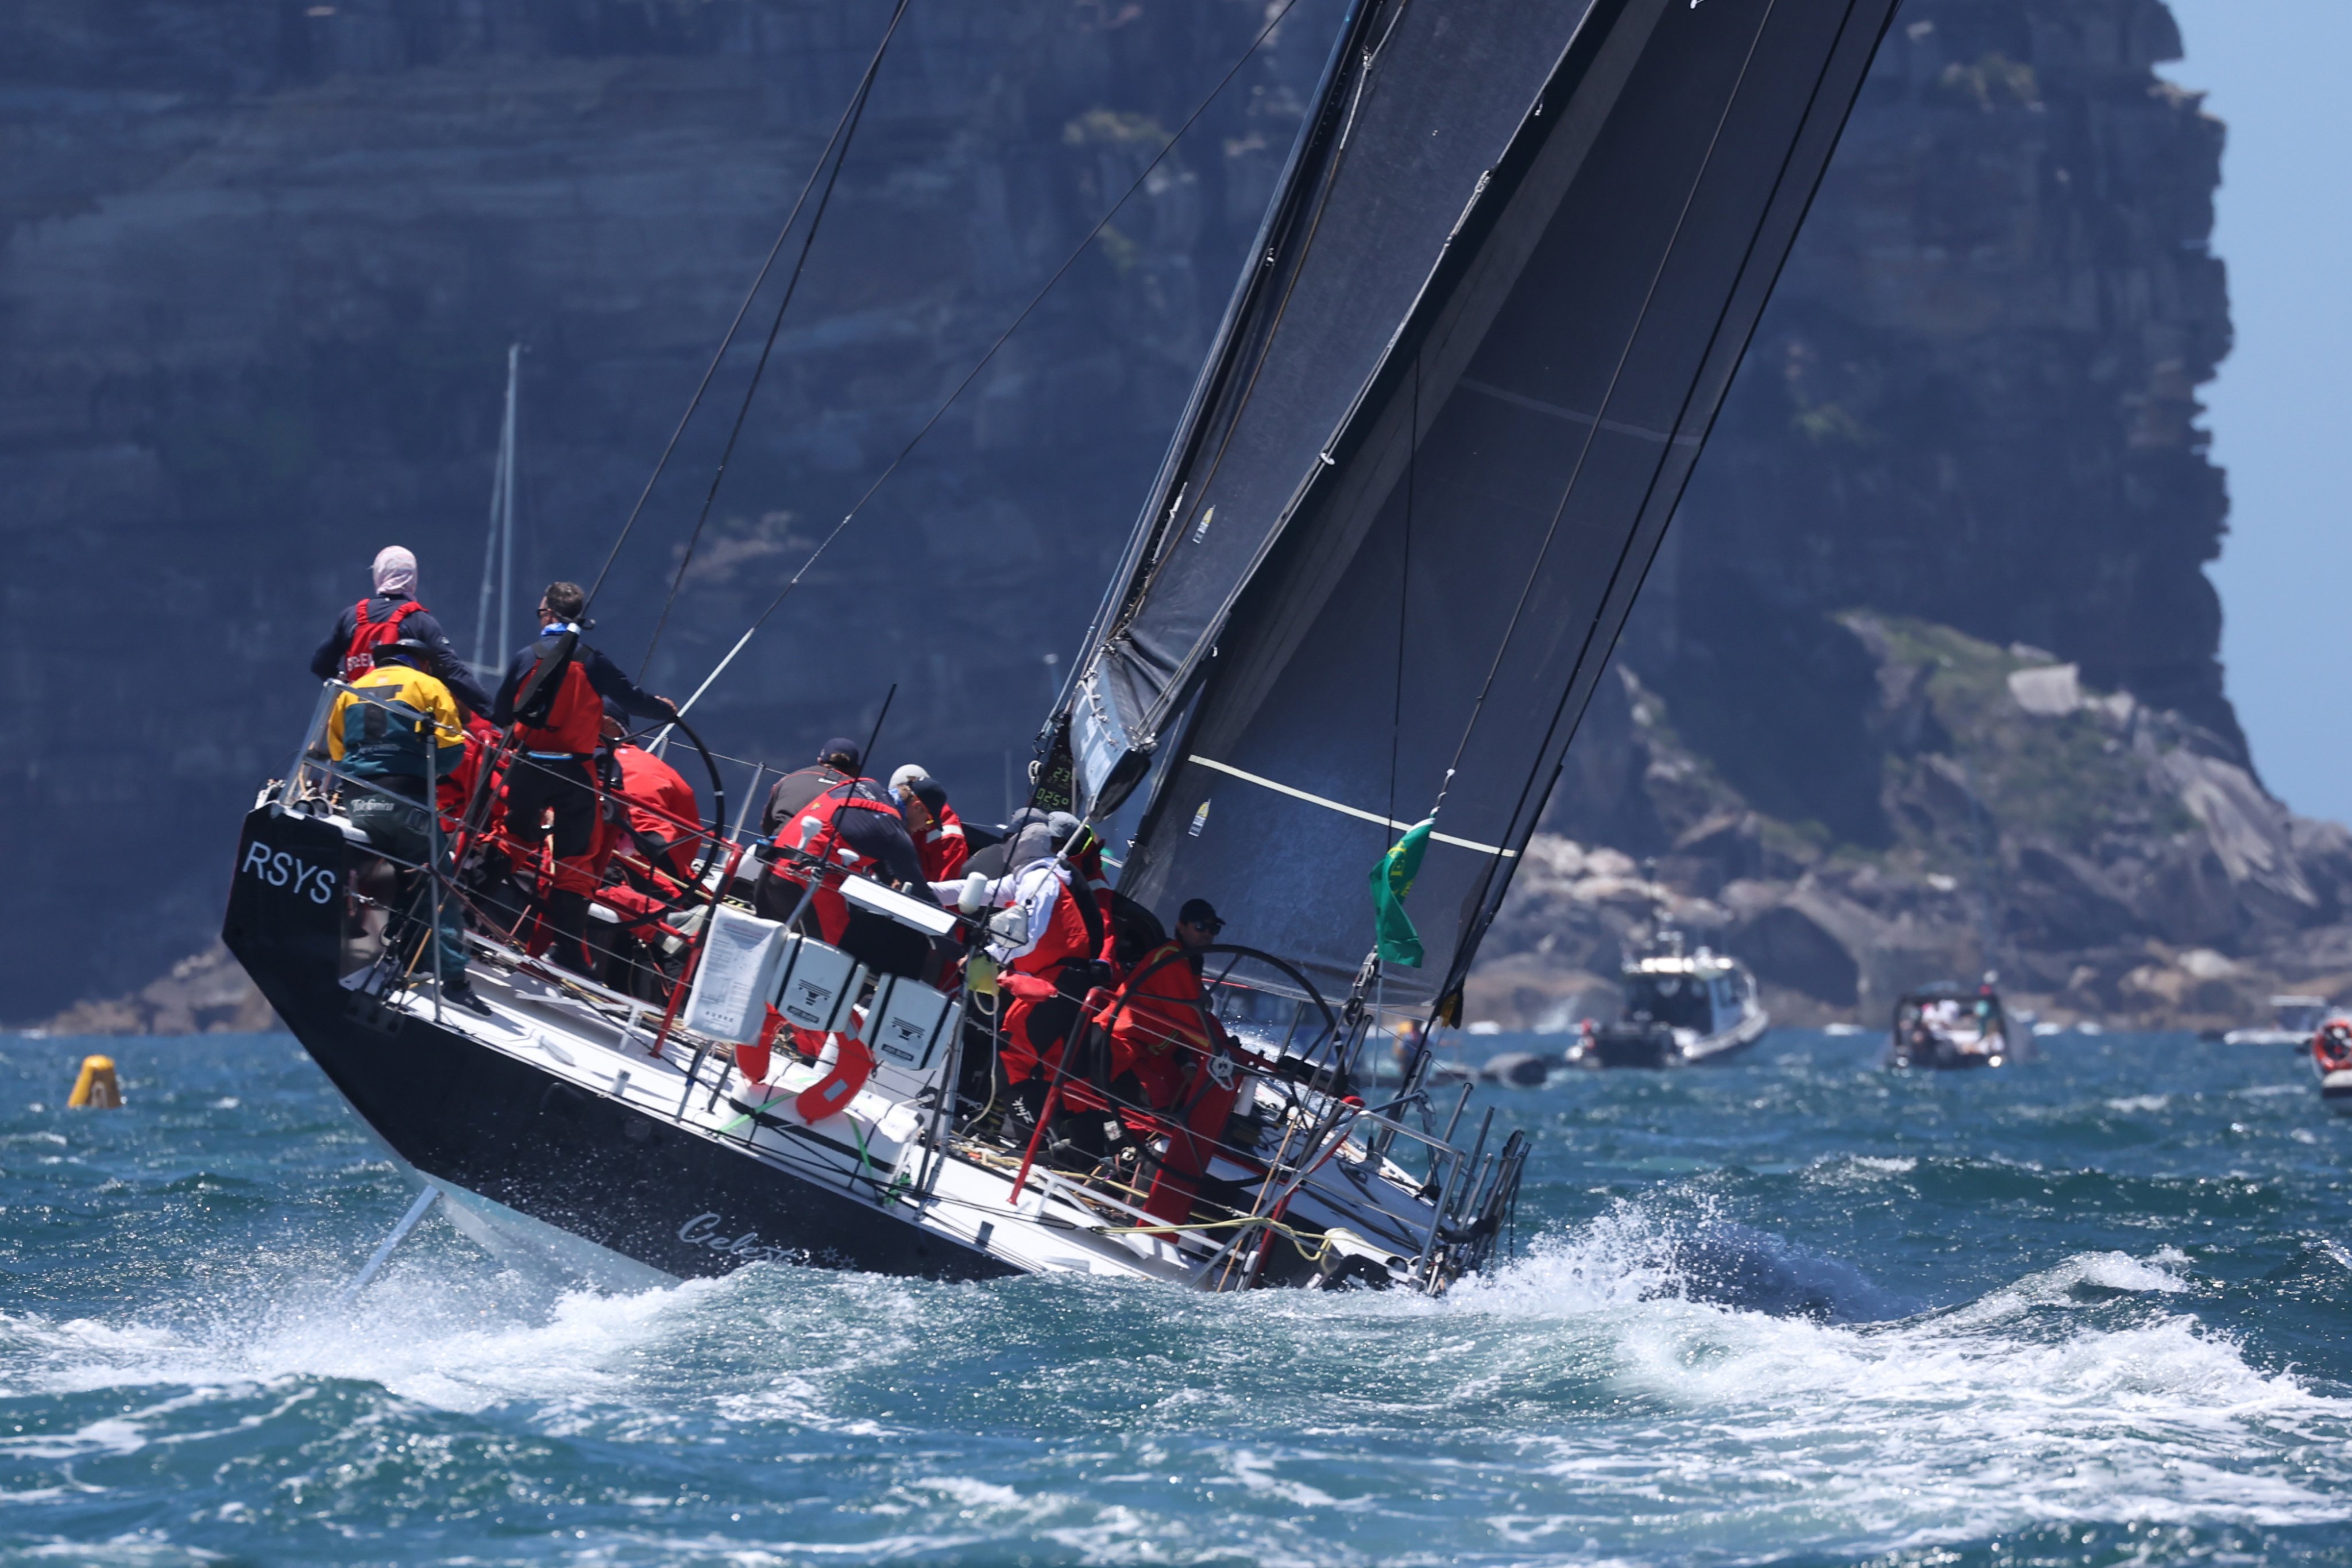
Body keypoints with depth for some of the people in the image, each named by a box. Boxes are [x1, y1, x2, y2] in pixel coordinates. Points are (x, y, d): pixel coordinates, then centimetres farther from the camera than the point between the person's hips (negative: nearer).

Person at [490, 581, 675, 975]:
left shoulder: (526, 659, -2)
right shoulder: (591, 662, -6)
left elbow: (500, 715, 4)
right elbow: (632, 699, -2)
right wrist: (664, 709, 19)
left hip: (528, 767, 1)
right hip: (574, 775, -1)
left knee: (517, 844, 18)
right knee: (574, 861, 4)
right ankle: (571, 953, 0)